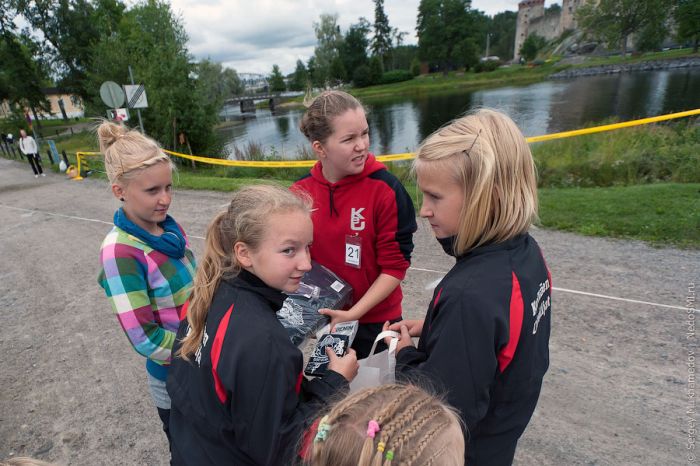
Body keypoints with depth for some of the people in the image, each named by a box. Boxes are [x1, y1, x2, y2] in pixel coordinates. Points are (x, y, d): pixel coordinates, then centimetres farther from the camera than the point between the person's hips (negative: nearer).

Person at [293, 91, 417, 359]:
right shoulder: (299, 192, -7)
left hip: (374, 321, -3)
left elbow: (395, 266, -14)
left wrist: (354, 313, -19)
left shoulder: (385, 189, -18)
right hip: (322, 321, 3)